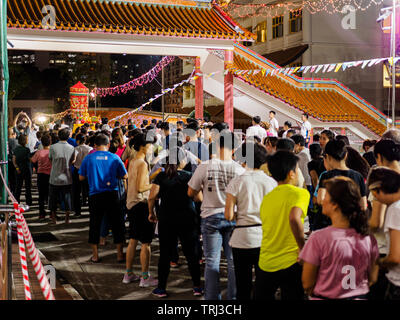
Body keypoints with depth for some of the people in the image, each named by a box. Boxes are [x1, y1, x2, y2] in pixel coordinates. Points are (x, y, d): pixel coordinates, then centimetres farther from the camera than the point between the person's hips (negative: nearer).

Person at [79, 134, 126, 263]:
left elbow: (81, 177, 5)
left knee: (94, 225, 12)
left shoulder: (88, 158, -2)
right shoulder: (114, 158, -3)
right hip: (112, 195, 0)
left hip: (95, 195, 1)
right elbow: (125, 176, 4)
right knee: (117, 224, 10)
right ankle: (120, 254, 14)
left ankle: (95, 256, 16)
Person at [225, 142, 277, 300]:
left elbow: (228, 216, -9)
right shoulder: (271, 182, 0)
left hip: (242, 239, -2)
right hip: (266, 238, 2)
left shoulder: (236, 182, -6)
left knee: (243, 287, 9)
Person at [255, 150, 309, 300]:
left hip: (265, 264, 5)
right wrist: (303, 249, -18)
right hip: (290, 263, -5)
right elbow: (294, 218, -28)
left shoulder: (266, 198, 10)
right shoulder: (299, 193, -10)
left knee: (263, 296, 16)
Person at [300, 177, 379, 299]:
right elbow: (372, 279, 2)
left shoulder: (318, 238, -21)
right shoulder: (369, 239, -10)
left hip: (325, 297, -3)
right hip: (359, 296, 3)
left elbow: (307, 284, -13)